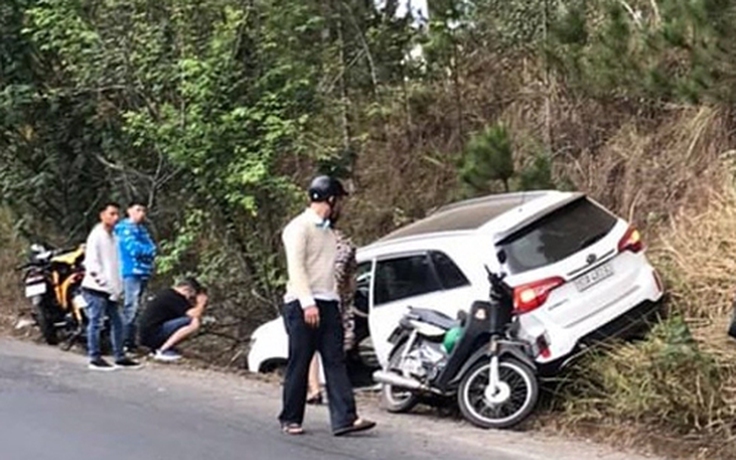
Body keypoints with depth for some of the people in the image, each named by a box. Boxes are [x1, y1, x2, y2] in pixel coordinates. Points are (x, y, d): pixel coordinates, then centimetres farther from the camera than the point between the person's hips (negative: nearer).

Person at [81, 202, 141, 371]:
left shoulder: (112, 237, 17)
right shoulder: (96, 235, -9)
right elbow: (91, 262, -16)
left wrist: (117, 287, 11)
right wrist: (102, 281, -17)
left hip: (111, 289, 9)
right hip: (96, 288, -9)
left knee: (117, 322, 10)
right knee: (95, 322, -4)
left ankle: (120, 357, 17)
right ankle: (95, 358, 0)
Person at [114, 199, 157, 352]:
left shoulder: (142, 229, 22)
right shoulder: (125, 228, -3)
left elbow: (152, 248, 16)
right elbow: (134, 248, -13)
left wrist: (145, 251, -4)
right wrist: (148, 250, 2)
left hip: (143, 272, 8)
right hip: (131, 272, -8)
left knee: (135, 307, 10)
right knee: (131, 307, -14)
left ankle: (131, 340, 14)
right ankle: (126, 341, -15)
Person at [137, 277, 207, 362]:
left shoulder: (168, 294, 17)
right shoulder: (173, 297, -13)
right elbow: (192, 315, -19)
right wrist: (201, 303, -2)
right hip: (152, 335, -10)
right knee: (194, 323, -21)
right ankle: (162, 351, -16)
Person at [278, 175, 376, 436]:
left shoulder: (327, 230, 21)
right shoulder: (300, 227, -7)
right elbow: (296, 267, -15)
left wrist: (335, 300, 12)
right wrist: (308, 303, -22)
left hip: (328, 303, 8)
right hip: (303, 304, -8)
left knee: (335, 362, -2)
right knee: (299, 364, 0)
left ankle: (344, 419, -9)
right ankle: (290, 419, 10)